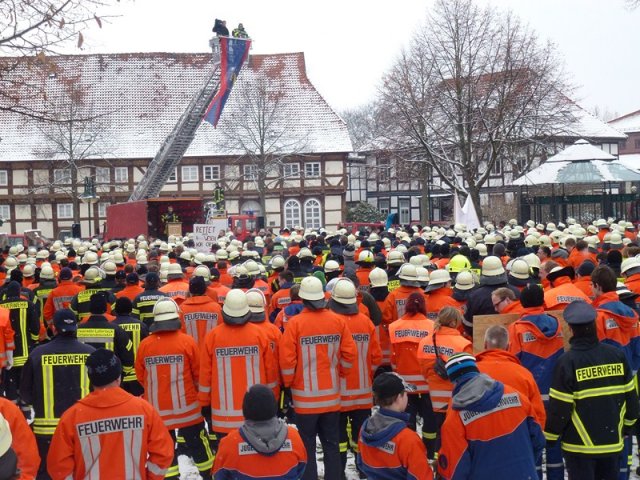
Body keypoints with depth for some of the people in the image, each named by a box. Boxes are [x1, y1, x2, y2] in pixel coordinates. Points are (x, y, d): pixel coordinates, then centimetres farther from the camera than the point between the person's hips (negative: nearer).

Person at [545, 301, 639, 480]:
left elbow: (559, 406, -15)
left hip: (580, 444, -4)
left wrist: (550, 435, 0)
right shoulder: (617, 355, -3)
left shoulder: (567, 361, -17)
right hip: (613, 440, 5)